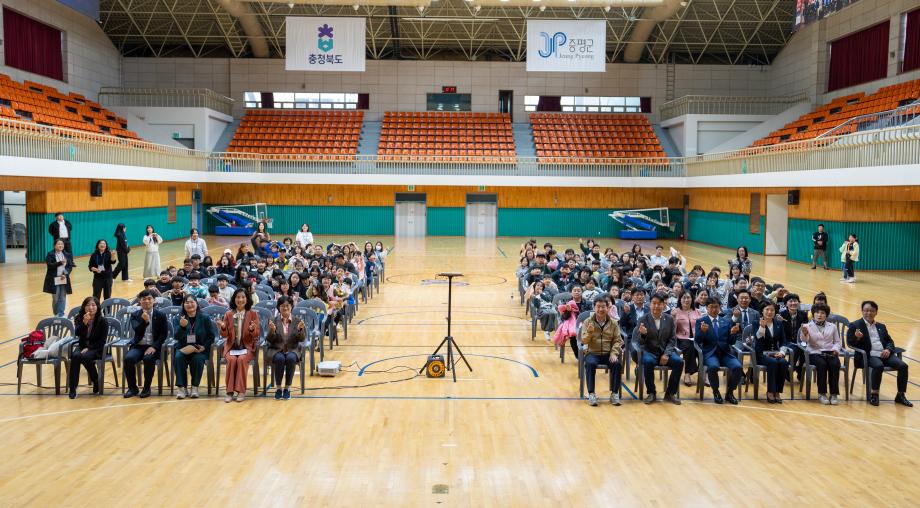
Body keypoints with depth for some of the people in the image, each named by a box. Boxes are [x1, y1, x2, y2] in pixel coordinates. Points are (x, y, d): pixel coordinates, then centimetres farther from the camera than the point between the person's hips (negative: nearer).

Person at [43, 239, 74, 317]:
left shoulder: (67, 255, 7)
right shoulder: (50, 255, -2)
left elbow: (70, 266, 5)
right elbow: (50, 265, -14)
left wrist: (65, 274, -11)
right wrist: (60, 263, -28)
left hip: (64, 280, 2)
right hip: (54, 280, -2)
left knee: (63, 298, 1)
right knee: (55, 299, 4)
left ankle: (61, 315, 7)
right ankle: (56, 315, 19)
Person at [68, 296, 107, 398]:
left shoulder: (102, 321, -5)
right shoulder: (79, 318, 4)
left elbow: (102, 341, -7)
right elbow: (77, 333, -14)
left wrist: (89, 348, -17)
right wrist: (84, 323, -29)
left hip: (96, 348, -3)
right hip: (82, 346, 3)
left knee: (85, 357, -33)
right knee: (75, 356, -30)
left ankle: (96, 382, -10)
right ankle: (72, 388, -25)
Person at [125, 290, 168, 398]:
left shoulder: (161, 315, 4)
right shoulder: (135, 315, 7)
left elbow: (163, 334, -1)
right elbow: (137, 331, -9)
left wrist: (154, 347, -15)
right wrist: (144, 321, -28)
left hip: (153, 347, -2)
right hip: (138, 346, 2)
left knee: (148, 359, -34)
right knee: (128, 358, -28)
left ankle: (147, 388, -14)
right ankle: (132, 388, -8)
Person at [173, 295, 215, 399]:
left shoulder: (204, 319, 4)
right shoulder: (178, 319, 5)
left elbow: (211, 336, 5)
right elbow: (177, 337, -10)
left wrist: (204, 347, -13)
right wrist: (182, 326, -30)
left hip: (200, 349, -1)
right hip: (183, 349, 1)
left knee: (198, 359, -32)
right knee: (178, 357, -30)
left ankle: (195, 387, -16)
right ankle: (181, 387, -21)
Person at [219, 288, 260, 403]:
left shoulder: (253, 314, 3)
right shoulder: (228, 314, 7)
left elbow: (257, 334, -1)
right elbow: (225, 335, 5)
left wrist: (252, 329, -24)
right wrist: (223, 328, -17)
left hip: (247, 346, -1)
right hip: (231, 346, 1)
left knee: (241, 359, -30)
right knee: (231, 360, -29)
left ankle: (241, 391, -23)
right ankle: (230, 391, -22)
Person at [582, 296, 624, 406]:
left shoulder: (613, 323, 6)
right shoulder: (588, 322, 2)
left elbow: (617, 340, 3)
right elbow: (584, 341, -4)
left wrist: (614, 353, -14)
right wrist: (589, 333, -25)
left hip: (608, 353, 1)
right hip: (592, 353, -1)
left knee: (617, 364, -27)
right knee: (590, 364, -33)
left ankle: (614, 393, -13)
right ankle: (591, 393, -21)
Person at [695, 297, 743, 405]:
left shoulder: (726, 322, 15)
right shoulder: (700, 321, 6)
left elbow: (731, 342, 11)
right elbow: (698, 340, -5)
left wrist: (733, 333, -10)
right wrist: (702, 331, -25)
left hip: (725, 352, 3)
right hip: (710, 353, -3)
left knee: (738, 367, -25)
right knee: (713, 367, -35)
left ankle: (730, 393, -3)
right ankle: (716, 392, -9)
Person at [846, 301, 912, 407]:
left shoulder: (881, 326, 24)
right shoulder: (855, 325, 6)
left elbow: (890, 341, 21)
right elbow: (850, 343, 0)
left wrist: (888, 349, -1)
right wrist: (857, 338, -23)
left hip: (884, 354, 5)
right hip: (869, 355, -5)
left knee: (903, 366, -18)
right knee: (879, 366, -35)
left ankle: (901, 395, -5)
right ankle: (874, 394, -20)